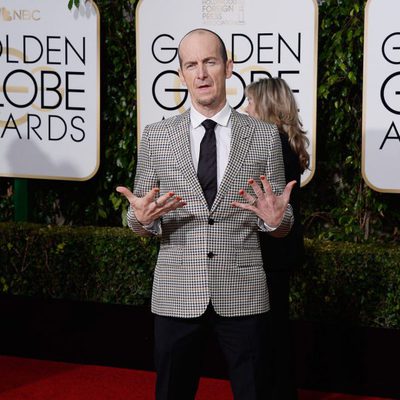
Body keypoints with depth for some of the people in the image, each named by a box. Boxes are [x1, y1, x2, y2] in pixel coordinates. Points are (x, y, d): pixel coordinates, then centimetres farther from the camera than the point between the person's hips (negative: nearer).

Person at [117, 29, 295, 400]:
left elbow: (283, 224, 6)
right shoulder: (155, 136, 4)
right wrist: (141, 217, -16)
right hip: (177, 296, 1)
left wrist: (275, 219, -17)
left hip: (243, 295, 0)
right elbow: (137, 220, 7)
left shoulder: (265, 136, 2)